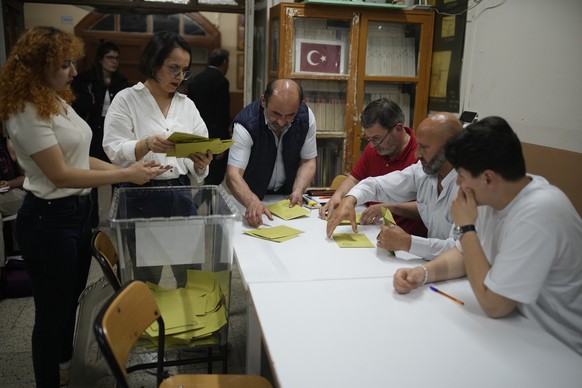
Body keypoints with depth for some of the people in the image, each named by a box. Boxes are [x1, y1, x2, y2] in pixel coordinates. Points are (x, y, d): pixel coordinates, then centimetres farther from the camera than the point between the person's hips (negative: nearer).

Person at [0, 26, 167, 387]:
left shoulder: (58, 100, 8)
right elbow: (60, 174, -22)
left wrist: (125, 169, 0)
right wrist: (125, 175, -21)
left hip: (78, 211, 9)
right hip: (49, 220, -9)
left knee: (71, 299, 25)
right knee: (53, 308, 7)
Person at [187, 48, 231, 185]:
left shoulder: (195, 80, 12)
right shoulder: (221, 81, -11)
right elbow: (223, 113, -16)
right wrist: (223, 143, -15)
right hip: (215, 136, -8)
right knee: (215, 177, -3)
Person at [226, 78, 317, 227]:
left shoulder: (306, 117, -14)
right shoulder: (246, 124, -25)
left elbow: (308, 161, -3)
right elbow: (233, 174, -31)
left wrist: (298, 191, -19)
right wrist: (252, 202, -49)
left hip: (287, 194, 3)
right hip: (252, 194, -3)